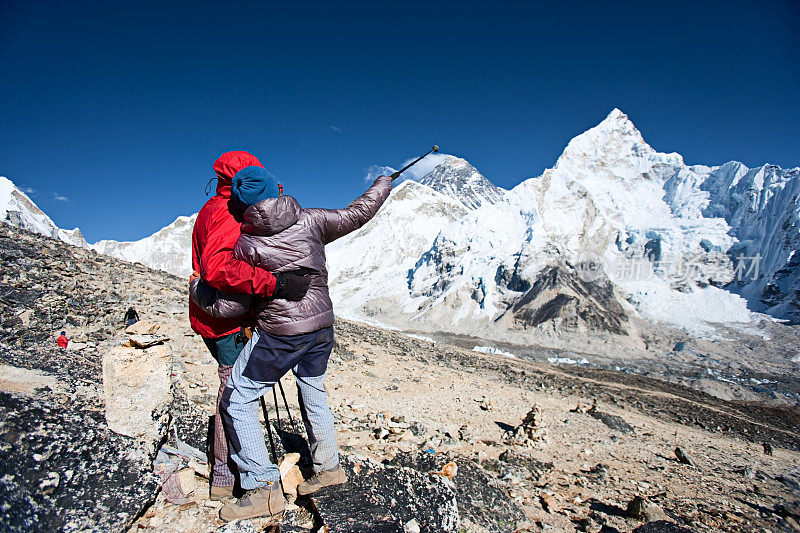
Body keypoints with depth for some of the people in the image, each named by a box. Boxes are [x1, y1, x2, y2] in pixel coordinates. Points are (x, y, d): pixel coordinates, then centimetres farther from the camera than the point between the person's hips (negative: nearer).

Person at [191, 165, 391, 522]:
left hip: (279, 332, -5)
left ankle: (264, 488, 9)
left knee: (237, 401, 9)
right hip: (322, 324, 5)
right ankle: (328, 467, 37)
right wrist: (382, 185, 22)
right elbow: (357, 214, 5)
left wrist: (196, 291, 10)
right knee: (313, 392, 24)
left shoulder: (246, 245, -13)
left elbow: (229, 305, -8)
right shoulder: (310, 221, -6)